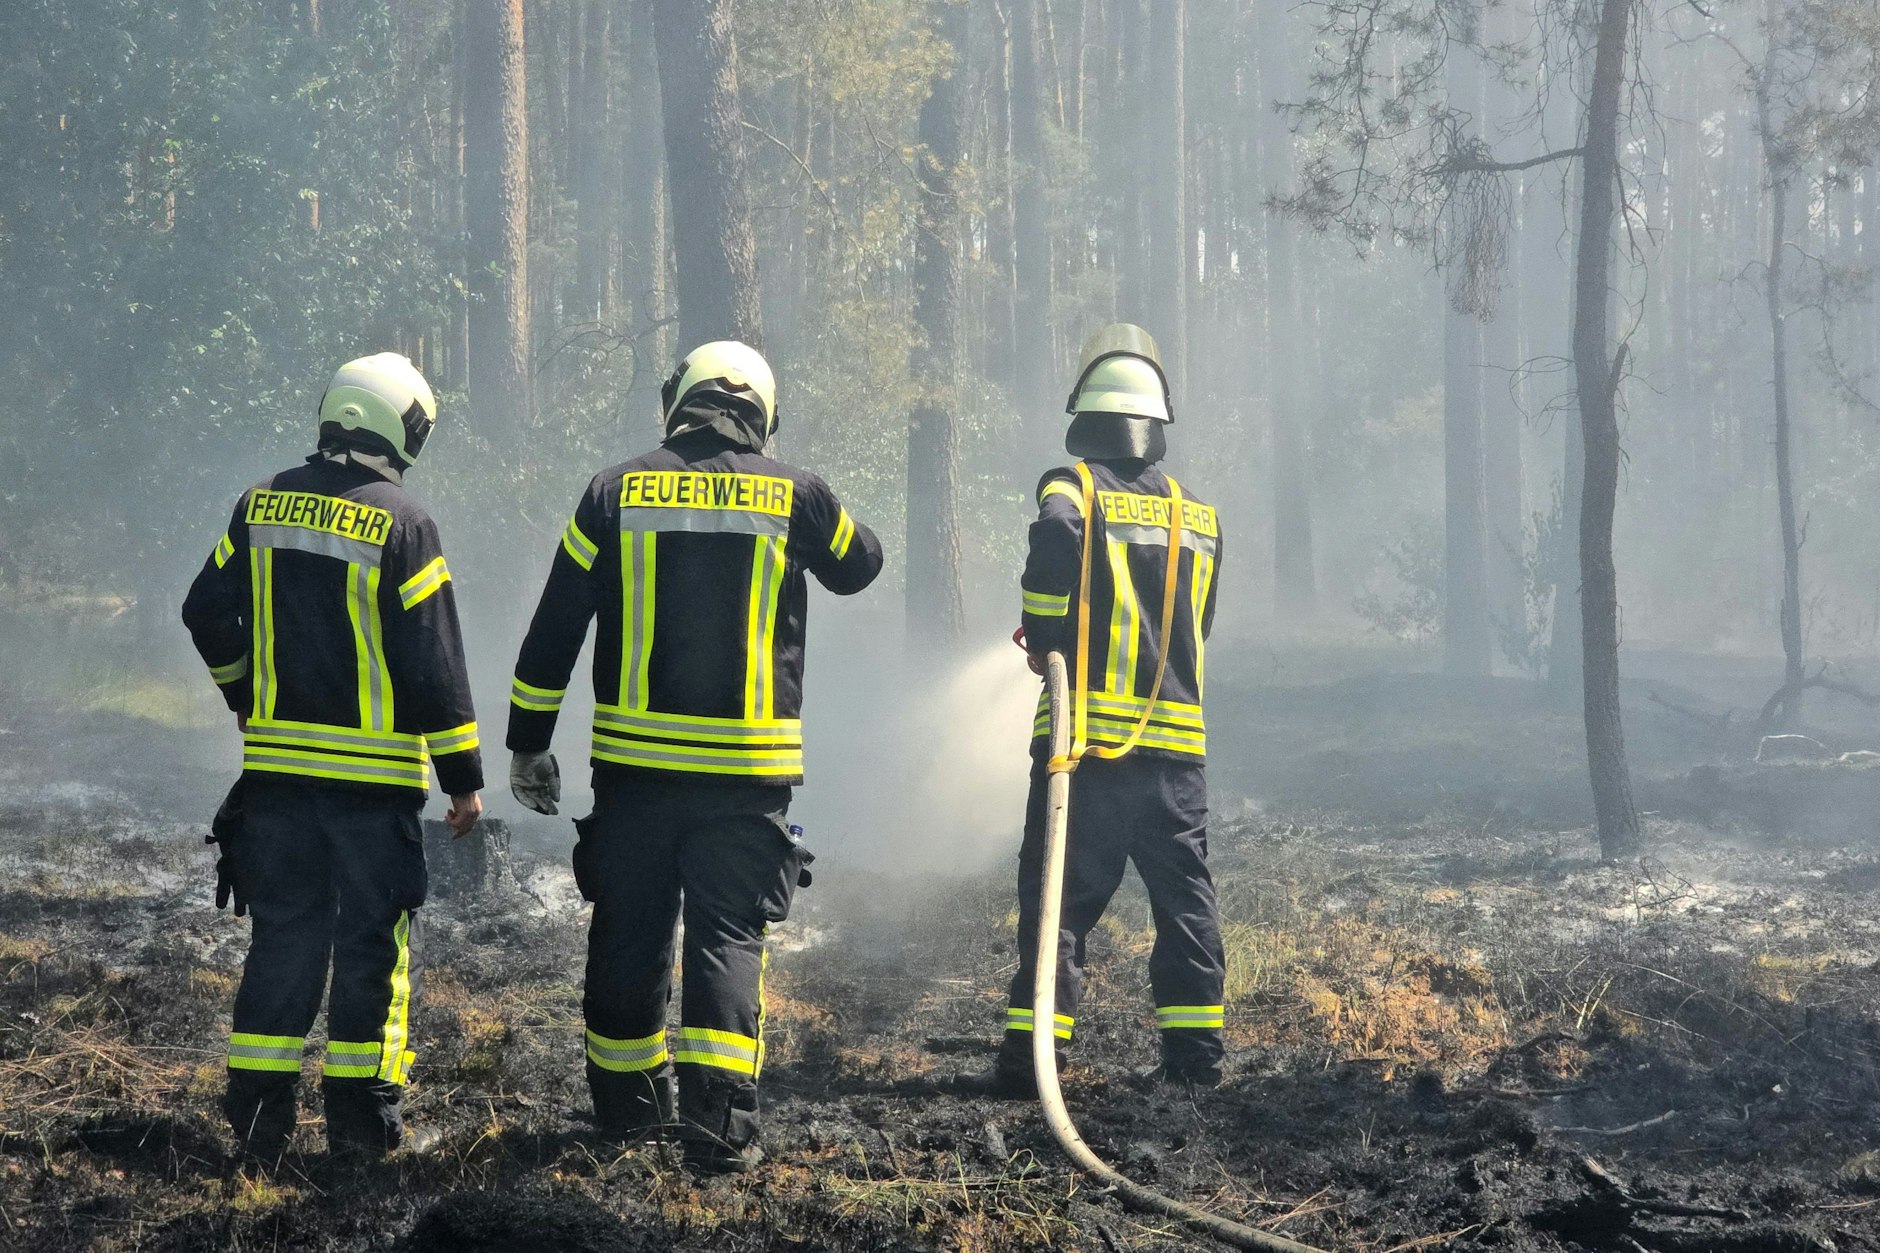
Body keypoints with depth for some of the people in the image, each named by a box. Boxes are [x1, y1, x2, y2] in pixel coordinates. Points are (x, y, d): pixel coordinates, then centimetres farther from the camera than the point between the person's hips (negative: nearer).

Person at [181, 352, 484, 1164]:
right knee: (373, 937, 5)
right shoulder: (402, 525, -11)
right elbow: (433, 663, -11)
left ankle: (258, 1113, 9)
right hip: (374, 773, -4)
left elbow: (207, 612, 9)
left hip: (276, 761, 4)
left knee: (284, 930, 11)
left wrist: (244, 693, 27)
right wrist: (462, 776, -4)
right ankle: (360, 1118, 6)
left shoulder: (263, 506, 4)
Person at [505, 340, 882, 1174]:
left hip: (634, 763, 1)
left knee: (628, 936, 13)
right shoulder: (792, 496, -1)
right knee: (728, 938, 1)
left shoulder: (616, 494, 1)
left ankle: (627, 1108, 24)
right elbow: (859, 566, 20)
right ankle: (718, 1125, -9)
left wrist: (528, 743, 13)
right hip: (747, 769, -1)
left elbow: (551, 633, 4)